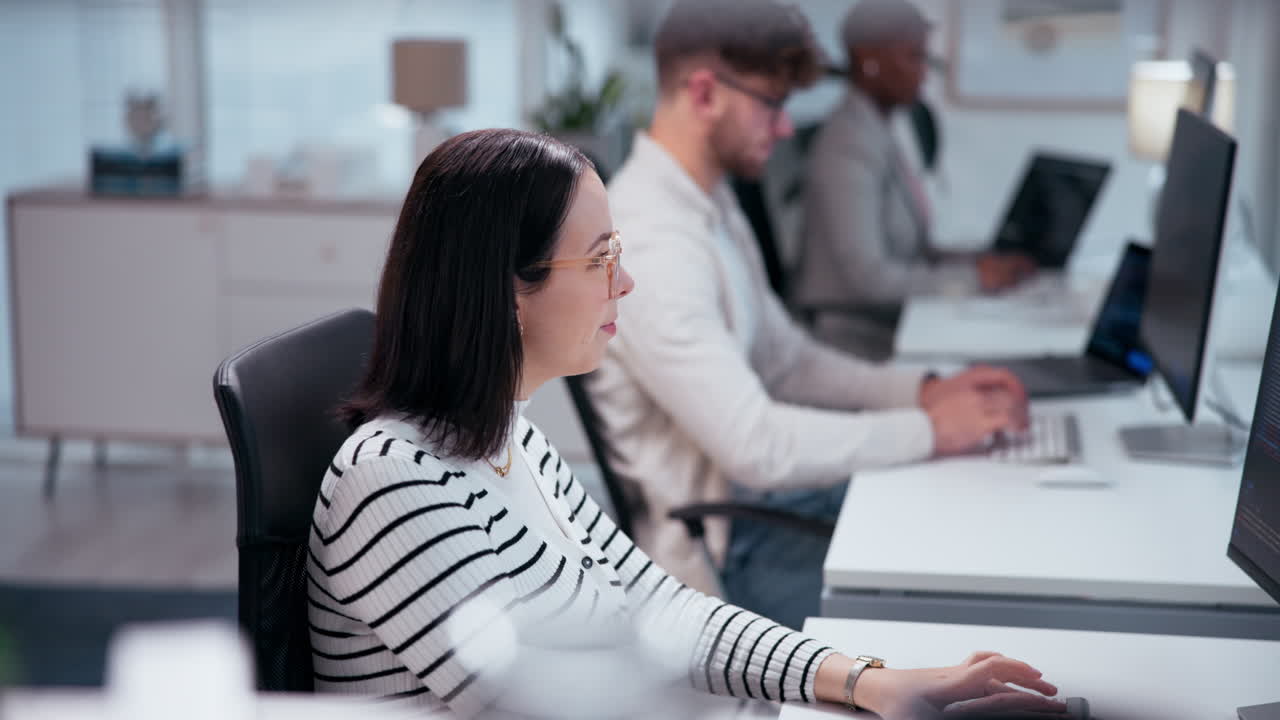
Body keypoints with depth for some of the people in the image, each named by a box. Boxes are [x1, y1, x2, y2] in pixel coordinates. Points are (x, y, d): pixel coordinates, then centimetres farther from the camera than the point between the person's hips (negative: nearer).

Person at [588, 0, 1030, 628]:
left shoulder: (710, 206, 8)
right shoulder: (649, 245, -25)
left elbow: (787, 361, 15)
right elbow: (753, 446, -28)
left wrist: (921, 390, 1)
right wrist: (928, 431, -19)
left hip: (769, 492, 9)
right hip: (726, 544, -9)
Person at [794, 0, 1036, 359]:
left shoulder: (878, 135, 13)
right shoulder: (849, 144, -15)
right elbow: (867, 275, -21)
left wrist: (982, 260, 4)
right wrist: (971, 277, -14)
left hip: (889, 324, 9)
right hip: (853, 339, -9)